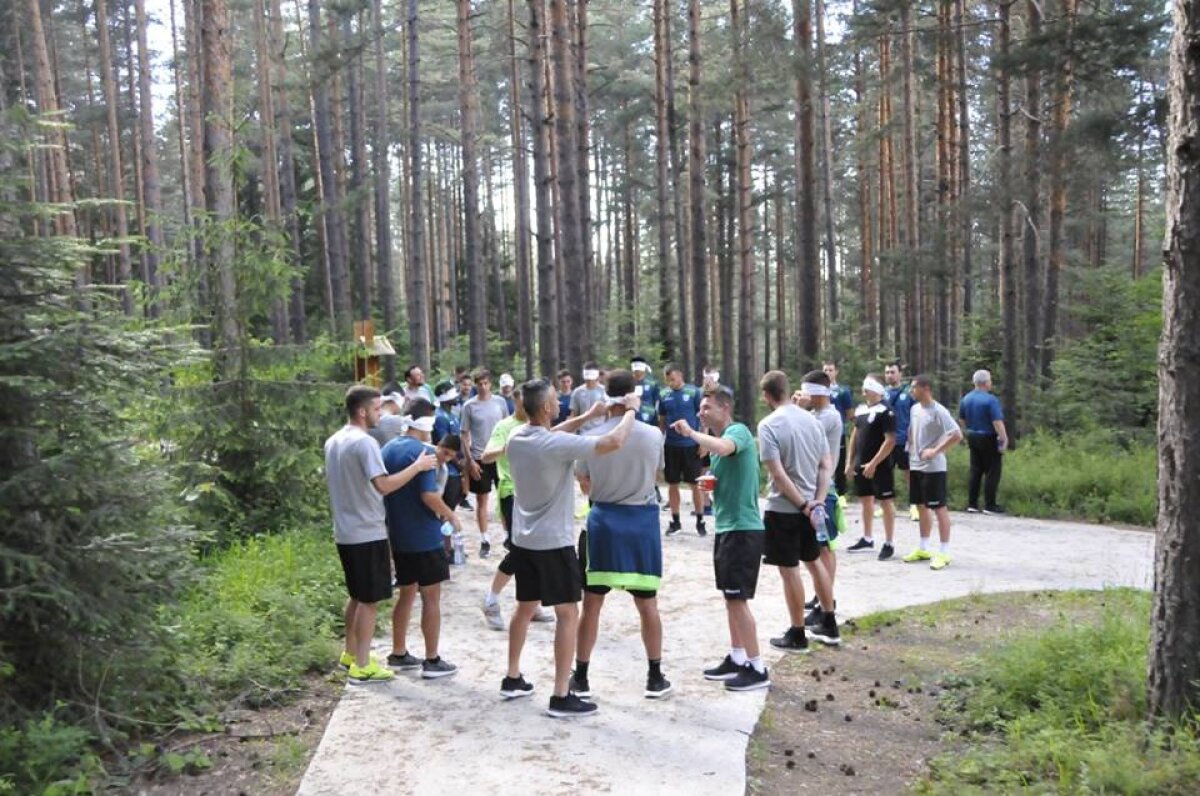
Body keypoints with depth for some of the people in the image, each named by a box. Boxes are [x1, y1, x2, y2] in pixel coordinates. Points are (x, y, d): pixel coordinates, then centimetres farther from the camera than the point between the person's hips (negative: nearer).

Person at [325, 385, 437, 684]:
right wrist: (418, 466, -20)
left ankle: (351, 653, 30)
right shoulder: (365, 442, -20)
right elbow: (384, 485, -28)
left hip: (344, 531, 9)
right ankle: (362, 665, 6)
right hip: (368, 533, -9)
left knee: (357, 595, 21)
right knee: (370, 600, 0)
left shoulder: (333, 442, 9)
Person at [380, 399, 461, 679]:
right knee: (431, 597, 2)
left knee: (406, 593, 18)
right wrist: (451, 516, -9)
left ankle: (398, 654, 25)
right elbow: (429, 495, -24)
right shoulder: (424, 451, -17)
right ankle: (432, 661, 8)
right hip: (424, 538, -8)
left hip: (398, 536, 8)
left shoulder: (388, 449, 7)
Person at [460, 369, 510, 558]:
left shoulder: (500, 402, 1)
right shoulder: (469, 406, -4)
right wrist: (470, 461, -7)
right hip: (479, 458, -1)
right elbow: (464, 435, -2)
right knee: (481, 500, 6)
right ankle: (484, 541, 14)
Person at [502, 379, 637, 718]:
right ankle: (561, 697, 1)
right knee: (568, 614, -1)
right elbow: (614, 442, -27)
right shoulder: (558, 444, -23)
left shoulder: (516, 438, 0)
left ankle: (512, 678, 30)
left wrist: (587, 417, 17)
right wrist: (631, 410, -10)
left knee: (524, 608, 20)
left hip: (523, 539, 8)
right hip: (554, 542, -8)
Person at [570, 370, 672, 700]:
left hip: (603, 520, 0)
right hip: (642, 521, 0)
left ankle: (581, 678, 16)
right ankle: (655, 678, 20)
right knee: (647, 604, 11)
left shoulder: (591, 437, -8)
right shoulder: (653, 435, -8)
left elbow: (584, 482, 3)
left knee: (591, 604, 9)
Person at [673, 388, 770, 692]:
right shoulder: (719, 439, 15)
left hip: (742, 528, -10)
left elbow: (721, 448, -38)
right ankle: (737, 659, 25)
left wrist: (690, 432, -25)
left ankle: (758, 669, 2)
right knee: (731, 597, 15)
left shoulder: (738, 432, -13)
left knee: (738, 599, -6)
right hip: (726, 527, 10)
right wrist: (711, 484, 4)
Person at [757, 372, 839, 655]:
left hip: (783, 508, -6)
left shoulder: (768, 425, -16)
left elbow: (778, 475, -21)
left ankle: (797, 636, 14)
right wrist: (818, 501, -3)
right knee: (814, 562, 21)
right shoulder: (812, 419, 4)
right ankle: (829, 625, 30)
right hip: (809, 505, 6)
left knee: (789, 571, 4)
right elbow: (827, 466, 2)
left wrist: (803, 505, -14)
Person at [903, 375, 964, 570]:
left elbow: (957, 435, -20)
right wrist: (910, 456, 13)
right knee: (922, 507, 15)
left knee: (939, 508, -2)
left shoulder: (938, 411, -15)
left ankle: (944, 553, 4)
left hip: (933, 468, -8)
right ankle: (923, 549, 25)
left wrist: (936, 451, -21)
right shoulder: (915, 409, 9)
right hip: (915, 466, 8)